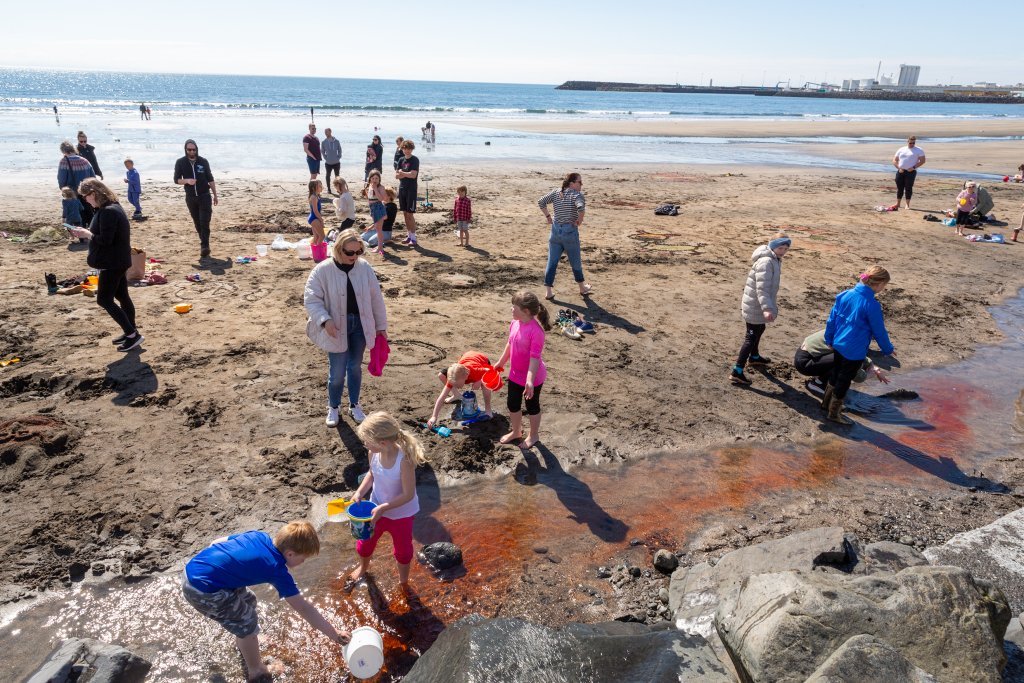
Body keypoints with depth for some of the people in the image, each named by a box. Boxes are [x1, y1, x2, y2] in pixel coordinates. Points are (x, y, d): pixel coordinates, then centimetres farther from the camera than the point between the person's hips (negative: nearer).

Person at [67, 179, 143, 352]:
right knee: (122, 296, 14)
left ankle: (132, 334, -5)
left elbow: (105, 240, -26)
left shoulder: (108, 212, -22)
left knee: (104, 299, -5)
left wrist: (86, 234, -12)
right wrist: (86, 232, 5)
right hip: (117, 261, 11)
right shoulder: (111, 207, 11)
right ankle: (131, 332, 21)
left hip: (113, 263, -10)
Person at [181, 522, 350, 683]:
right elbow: (303, 608, -11)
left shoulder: (259, 536, 5)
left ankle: (243, 641, 52)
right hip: (203, 591, -9)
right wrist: (334, 634, -6)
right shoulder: (277, 570, -13)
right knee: (247, 623, 8)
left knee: (247, 600, 26)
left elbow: (218, 542, 14)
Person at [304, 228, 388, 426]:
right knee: (337, 372, 2)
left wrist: (381, 325, 6)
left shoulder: (364, 268, -4)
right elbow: (311, 299, -11)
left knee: (355, 367, 15)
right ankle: (333, 408, 26)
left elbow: (376, 298, 3)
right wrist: (325, 320, -26)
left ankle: (354, 405, 33)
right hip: (337, 328, -3)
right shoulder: (322, 270, -13)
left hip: (360, 325, 3)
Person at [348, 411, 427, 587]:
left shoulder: (404, 460, -36)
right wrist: (359, 492, -12)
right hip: (377, 509, 5)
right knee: (364, 542, 26)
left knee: (403, 550, 20)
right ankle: (363, 567, 61)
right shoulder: (374, 453, -19)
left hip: (401, 514, -5)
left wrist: (383, 508, -30)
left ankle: (403, 582, 49)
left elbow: (408, 495, -28)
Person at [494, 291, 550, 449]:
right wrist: (500, 362, 19)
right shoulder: (515, 323, -7)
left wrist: (530, 380, -34)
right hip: (515, 375, 7)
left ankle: (534, 435, 38)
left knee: (532, 407, 15)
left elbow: (535, 357, -30)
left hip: (532, 378, -7)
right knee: (513, 405, 21)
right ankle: (516, 431, 46)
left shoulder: (536, 330, -30)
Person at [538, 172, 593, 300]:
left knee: (552, 262, 8)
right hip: (570, 232, -4)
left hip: (555, 230, 5)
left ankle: (549, 292, 8)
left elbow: (540, 202, 5)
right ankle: (582, 288, 31)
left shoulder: (555, 193, 5)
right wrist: (579, 221, -15)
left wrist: (547, 216, 10)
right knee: (575, 261, 13)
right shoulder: (576, 194, -13)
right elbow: (581, 207, -31)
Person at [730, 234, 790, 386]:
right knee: (751, 337, -6)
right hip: (755, 307, -10)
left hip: (756, 305, 10)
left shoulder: (774, 260, 8)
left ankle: (754, 356, 53)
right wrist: (767, 308, -43)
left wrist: (770, 304, 29)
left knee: (759, 330, 29)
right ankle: (737, 372, -4)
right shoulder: (766, 262, -25)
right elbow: (762, 288, -34)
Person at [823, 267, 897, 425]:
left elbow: (832, 318, 5)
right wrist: (888, 350, 4)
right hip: (855, 351, -7)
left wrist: (829, 339, 18)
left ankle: (826, 403, 42)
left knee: (836, 374, 25)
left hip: (839, 345, 7)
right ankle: (834, 413, 23)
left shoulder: (846, 295, -3)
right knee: (844, 381, 8)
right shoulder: (872, 305, -22)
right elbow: (879, 331, -12)